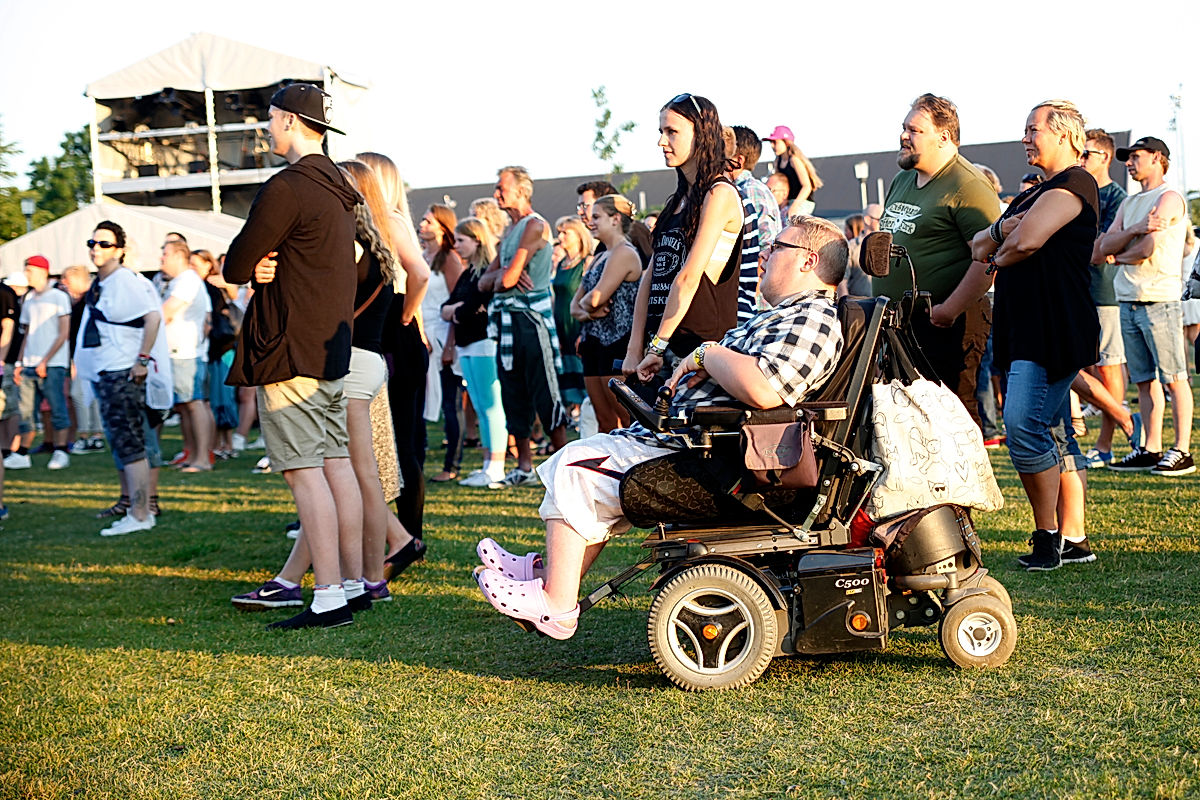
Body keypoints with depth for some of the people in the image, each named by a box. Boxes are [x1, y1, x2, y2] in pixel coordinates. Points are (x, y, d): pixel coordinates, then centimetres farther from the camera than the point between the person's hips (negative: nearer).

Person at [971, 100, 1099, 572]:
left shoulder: (1073, 183, -7)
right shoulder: (1038, 191, 24)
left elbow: (1027, 241, -20)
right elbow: (979, 243, 14)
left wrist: (996, 258, 0)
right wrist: (999, 229, -9)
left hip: (1055, 329, -10)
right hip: (1027, 329, 10)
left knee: (1024, 426, -17)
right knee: (1055, 435, 9)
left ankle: (1049, 536, -8)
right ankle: (1074, 540, 13)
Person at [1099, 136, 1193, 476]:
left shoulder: (1169, 198, -4)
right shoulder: (1129, 204, 20)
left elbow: (1146, 250, -14)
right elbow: (1105, 246, 7)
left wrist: (1119, 256, 6)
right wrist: (1136, 229, -10)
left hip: (1159, 299, -7)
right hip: (1128, 301, 8)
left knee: (1173, 378, -5)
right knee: (1144, 380, 8)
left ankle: (1182, 451, -4)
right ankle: (1151, 449, 12)